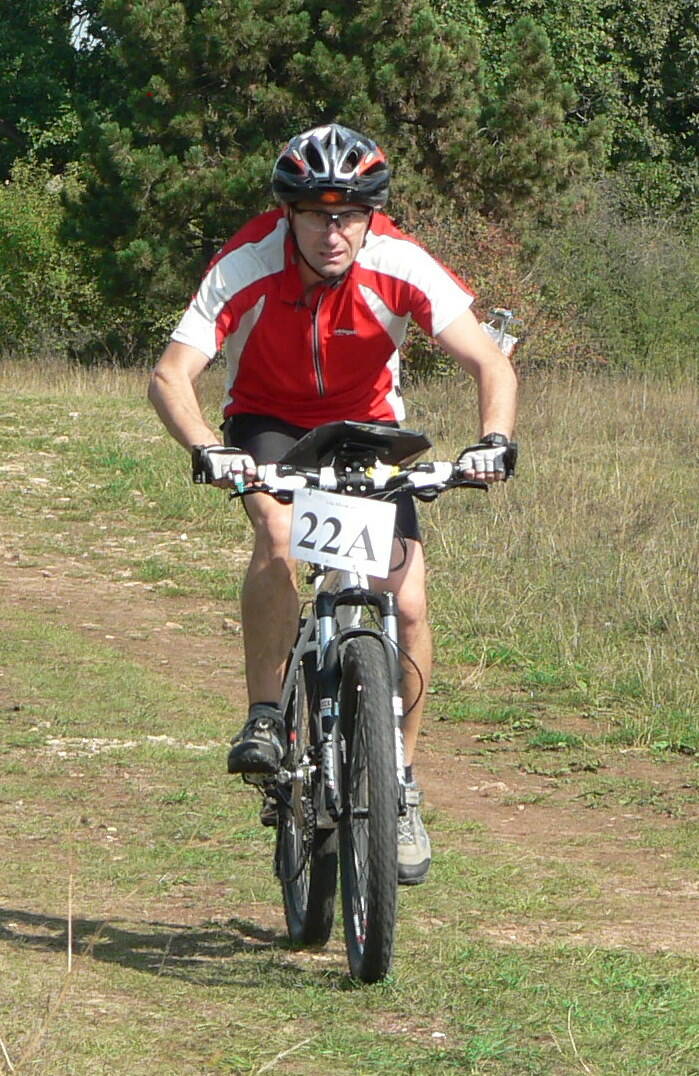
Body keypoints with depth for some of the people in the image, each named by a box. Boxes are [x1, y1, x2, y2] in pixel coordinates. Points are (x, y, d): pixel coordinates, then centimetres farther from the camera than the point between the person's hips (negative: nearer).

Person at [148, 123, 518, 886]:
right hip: (269, 422, -1)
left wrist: (493, 440, -47)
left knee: (405, 602, -14)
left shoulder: (399, 265, -26)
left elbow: (490, 365, -27)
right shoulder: (248, 266, -28)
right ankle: (264, 718, -19)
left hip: (367, 423, 1)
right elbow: (170, 376, -32)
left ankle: (400, 786, 5)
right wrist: (207, 450, -51)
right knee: (278, 531, -35)